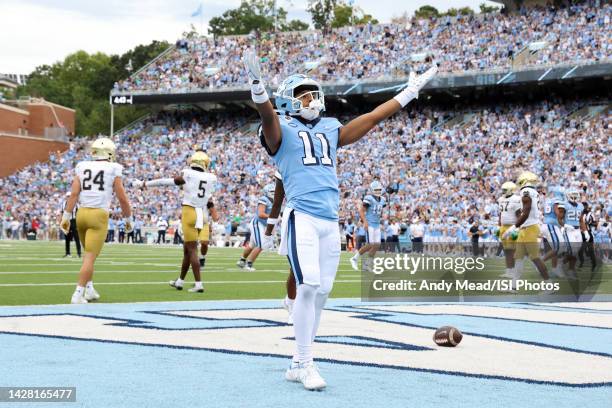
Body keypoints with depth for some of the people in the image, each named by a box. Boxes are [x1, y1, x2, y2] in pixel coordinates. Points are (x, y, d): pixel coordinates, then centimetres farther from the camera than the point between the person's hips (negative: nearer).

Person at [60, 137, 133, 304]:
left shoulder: (82, 168, 8)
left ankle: (89, 289, 25)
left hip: (82, 213, 5)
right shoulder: (113, 171, -1)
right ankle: (78, 294, -12)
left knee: (89, 253, 23)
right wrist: (129, 219, 12)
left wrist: (66, 217, 2)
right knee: (90, 257, -5)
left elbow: (74, 194, 1)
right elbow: (122, 198, -1)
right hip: (99, 215, -5)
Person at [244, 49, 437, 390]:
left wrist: (411, 91, 25)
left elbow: (372, 118, 24)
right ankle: (305, 363, -6)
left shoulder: (329, 129, 20)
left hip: (331, 221, 6)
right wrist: (258, 87, -41)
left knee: (322, 291, 5)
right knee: (309, 287, -15)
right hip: (302, 217, -6)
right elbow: (268, 117, -19)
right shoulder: (282, 130, 3)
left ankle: (298, 364, 14)